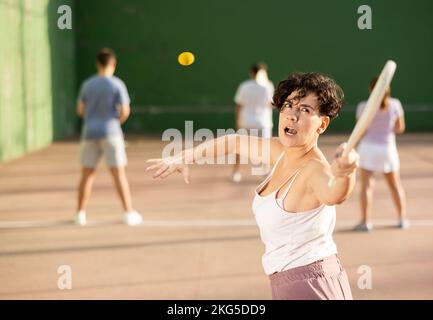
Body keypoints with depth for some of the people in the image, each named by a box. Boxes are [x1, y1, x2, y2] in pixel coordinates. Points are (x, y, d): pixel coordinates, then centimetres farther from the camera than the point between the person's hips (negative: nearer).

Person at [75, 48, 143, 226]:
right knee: (119, 173, -1)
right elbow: (125, 111, -7)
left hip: (90, 133, 3)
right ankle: (129, 213, 0)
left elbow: (80, 110, 9)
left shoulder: (87, 84, 4)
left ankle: (81, 214, 11)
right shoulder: (117, 84, -5)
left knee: (87, 174, 9)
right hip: (110, 132, -3)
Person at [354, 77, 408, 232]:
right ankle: (402, 218, 20)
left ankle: (366, 221, -6)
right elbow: (400, 128, 5)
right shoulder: (395, 105, -3)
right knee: (395, 185, 15)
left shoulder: (363, 107, -9)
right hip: (388, 147, 2)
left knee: (367, 185, -2)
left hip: (368, 147, -2)